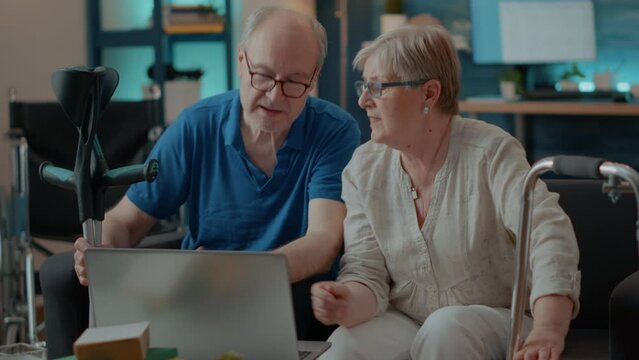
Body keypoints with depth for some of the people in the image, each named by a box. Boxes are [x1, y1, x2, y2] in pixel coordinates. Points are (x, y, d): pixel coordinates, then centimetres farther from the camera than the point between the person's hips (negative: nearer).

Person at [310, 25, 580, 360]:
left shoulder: (491, 152, -13)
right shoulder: (363, 169, 0)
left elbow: (550, 235, -26)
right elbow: (367, 274, -4)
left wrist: (548, 331, -43)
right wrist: (348, 304, -30)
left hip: (492, 320, -2)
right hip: (401, 321, 2)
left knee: (446, 328, -35)